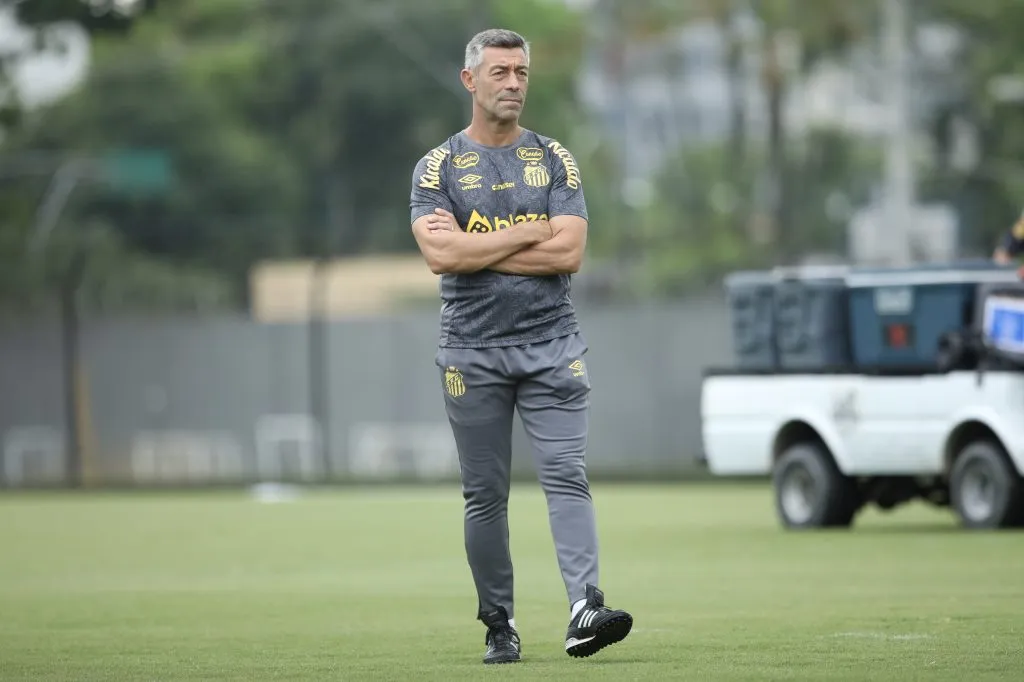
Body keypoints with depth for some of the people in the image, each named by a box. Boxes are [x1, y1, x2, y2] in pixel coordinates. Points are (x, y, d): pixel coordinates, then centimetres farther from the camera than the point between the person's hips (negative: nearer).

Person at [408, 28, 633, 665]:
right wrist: (529, 234, -9)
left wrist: (474, 247, -9)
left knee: (567, 476, -13)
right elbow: (440, 255, -13)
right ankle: (499, 626, 12)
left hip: (551, 344, 0)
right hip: (473, 353, 0)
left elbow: (568, 253, -7)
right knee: (485, 497, 4)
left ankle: (585, 611, -23)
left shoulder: (555, 160, 8)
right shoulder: (438, 167, 4)